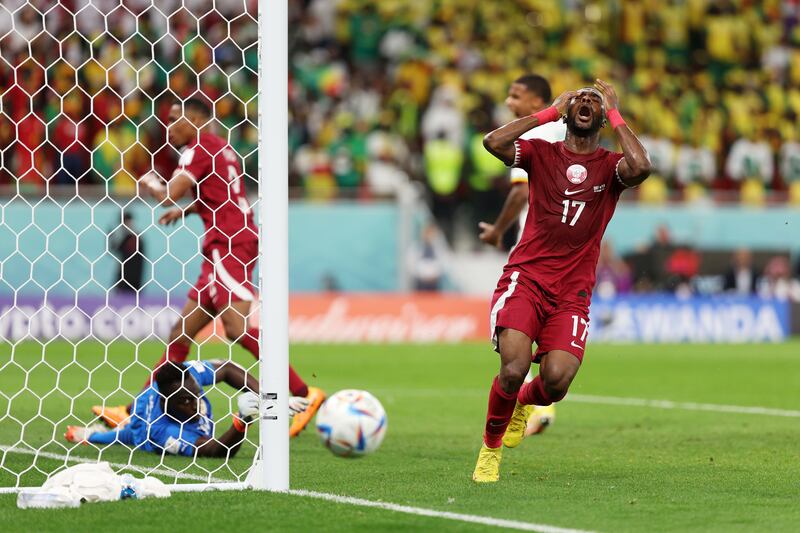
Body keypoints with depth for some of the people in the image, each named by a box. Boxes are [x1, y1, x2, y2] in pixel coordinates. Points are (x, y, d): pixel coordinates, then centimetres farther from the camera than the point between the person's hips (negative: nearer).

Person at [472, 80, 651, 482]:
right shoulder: (541, 153, 8)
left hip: (572, 293, 1)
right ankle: (490, 449, 1)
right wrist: (550, 112, -3)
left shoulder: (610, 166, 7)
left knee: (557, 380, -17)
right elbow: (493, 142, -11)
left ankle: (523, 404, 20)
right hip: (525, 278, -1)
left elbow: (641, 167, -17)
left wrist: (614, 115, -4)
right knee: (515, 367, -22)